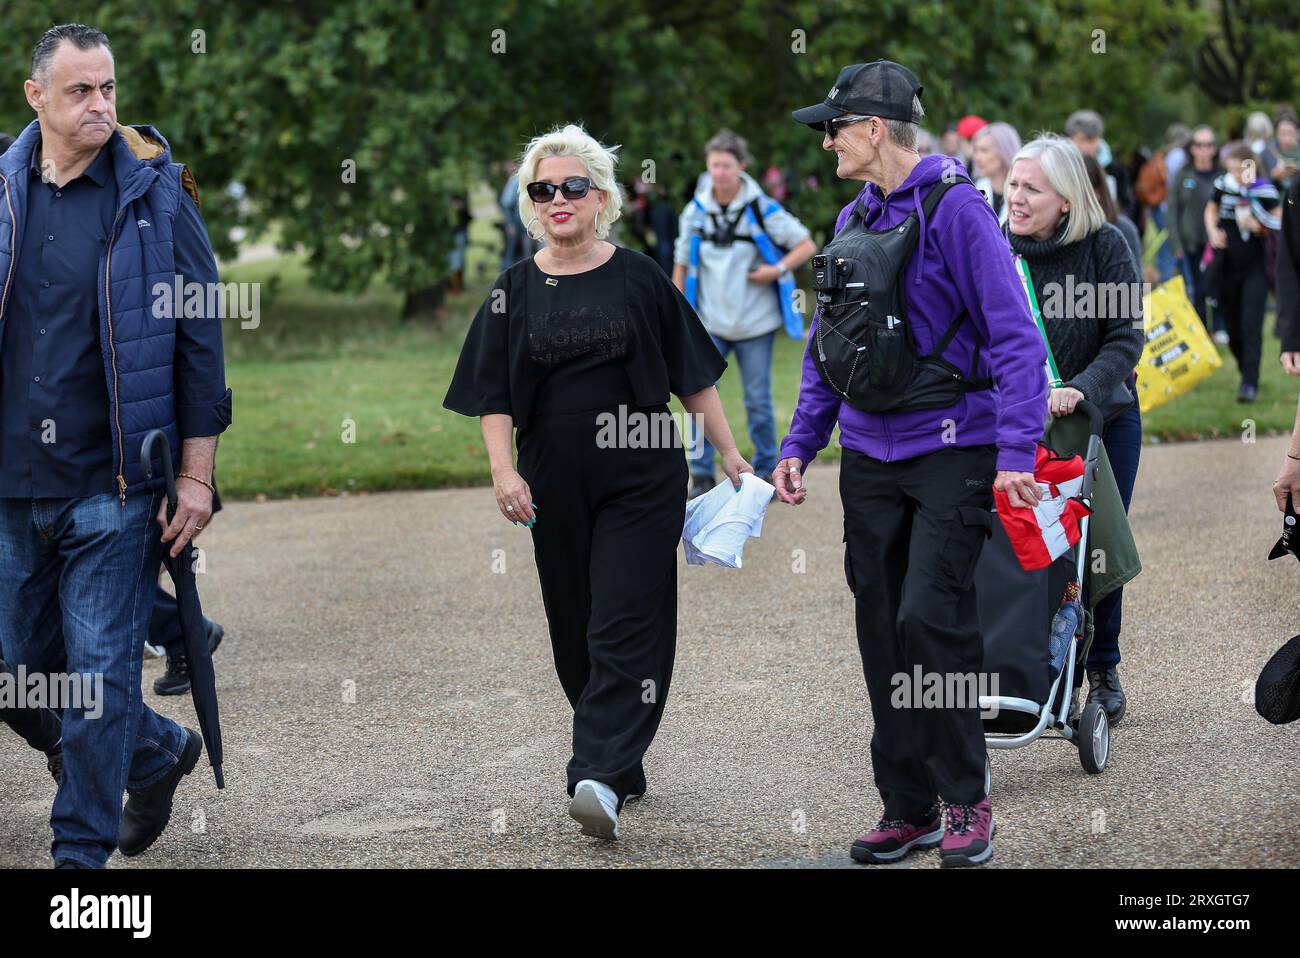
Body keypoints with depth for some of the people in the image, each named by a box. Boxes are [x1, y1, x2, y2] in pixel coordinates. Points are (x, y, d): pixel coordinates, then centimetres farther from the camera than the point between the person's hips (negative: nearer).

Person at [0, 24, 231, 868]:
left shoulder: (156, 197, -3)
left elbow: (199, 340, -2)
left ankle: (83, 848, 9)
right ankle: (160, 752, 37)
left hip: (114, 483, -4)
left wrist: (196, 474, -6)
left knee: (99, 671, -3)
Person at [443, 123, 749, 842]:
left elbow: (693, 376, 7)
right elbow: (493, 395, 5)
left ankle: (599, 778, -20)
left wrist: (729, 454, 5)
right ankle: (622, 764, 22)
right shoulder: (515, 290, 6)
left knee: (624, 628, -12)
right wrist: (502, 471, -8)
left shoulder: (639, 278, 2)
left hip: (641, 482, -3)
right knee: (575, 633, 8)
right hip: (554, 487, 3)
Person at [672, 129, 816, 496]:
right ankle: (701, 475, 4)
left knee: (758, 401, 4)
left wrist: (778, 269, -15)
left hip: (755, 325, -2)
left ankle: (765, 473, 17)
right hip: (709, 325, 2)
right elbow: (682, 265, 11)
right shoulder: (695, 212, 2)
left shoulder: (762, 210, -6)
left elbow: (806, 245, 0)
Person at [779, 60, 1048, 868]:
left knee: (930, 618, -14)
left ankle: (966, 800, 1)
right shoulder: (852, 222, 12)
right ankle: (908, 808, 16)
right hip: (870, 459, 7)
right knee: (882, 634, 7)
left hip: (951, 451, -7)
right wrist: (799, 445, 13)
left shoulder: (955, 207, -10)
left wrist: (1018, 451, -20)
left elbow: (1014, 334, -13)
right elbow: (825, 346, 20)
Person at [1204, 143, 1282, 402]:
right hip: (1228, 265, 4)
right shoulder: (1223, 185, 0)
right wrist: (1213, 231, -1)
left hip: (1255, 267, -4)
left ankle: (1250, 383, -11)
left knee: (1251, 325, -11)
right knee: (1232, 325, 9)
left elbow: (1279, 224, -1)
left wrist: (1257, 226, -19)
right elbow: (1211, 209, 17)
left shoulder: (1266, 191, -9)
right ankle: (1247, 371, 29)